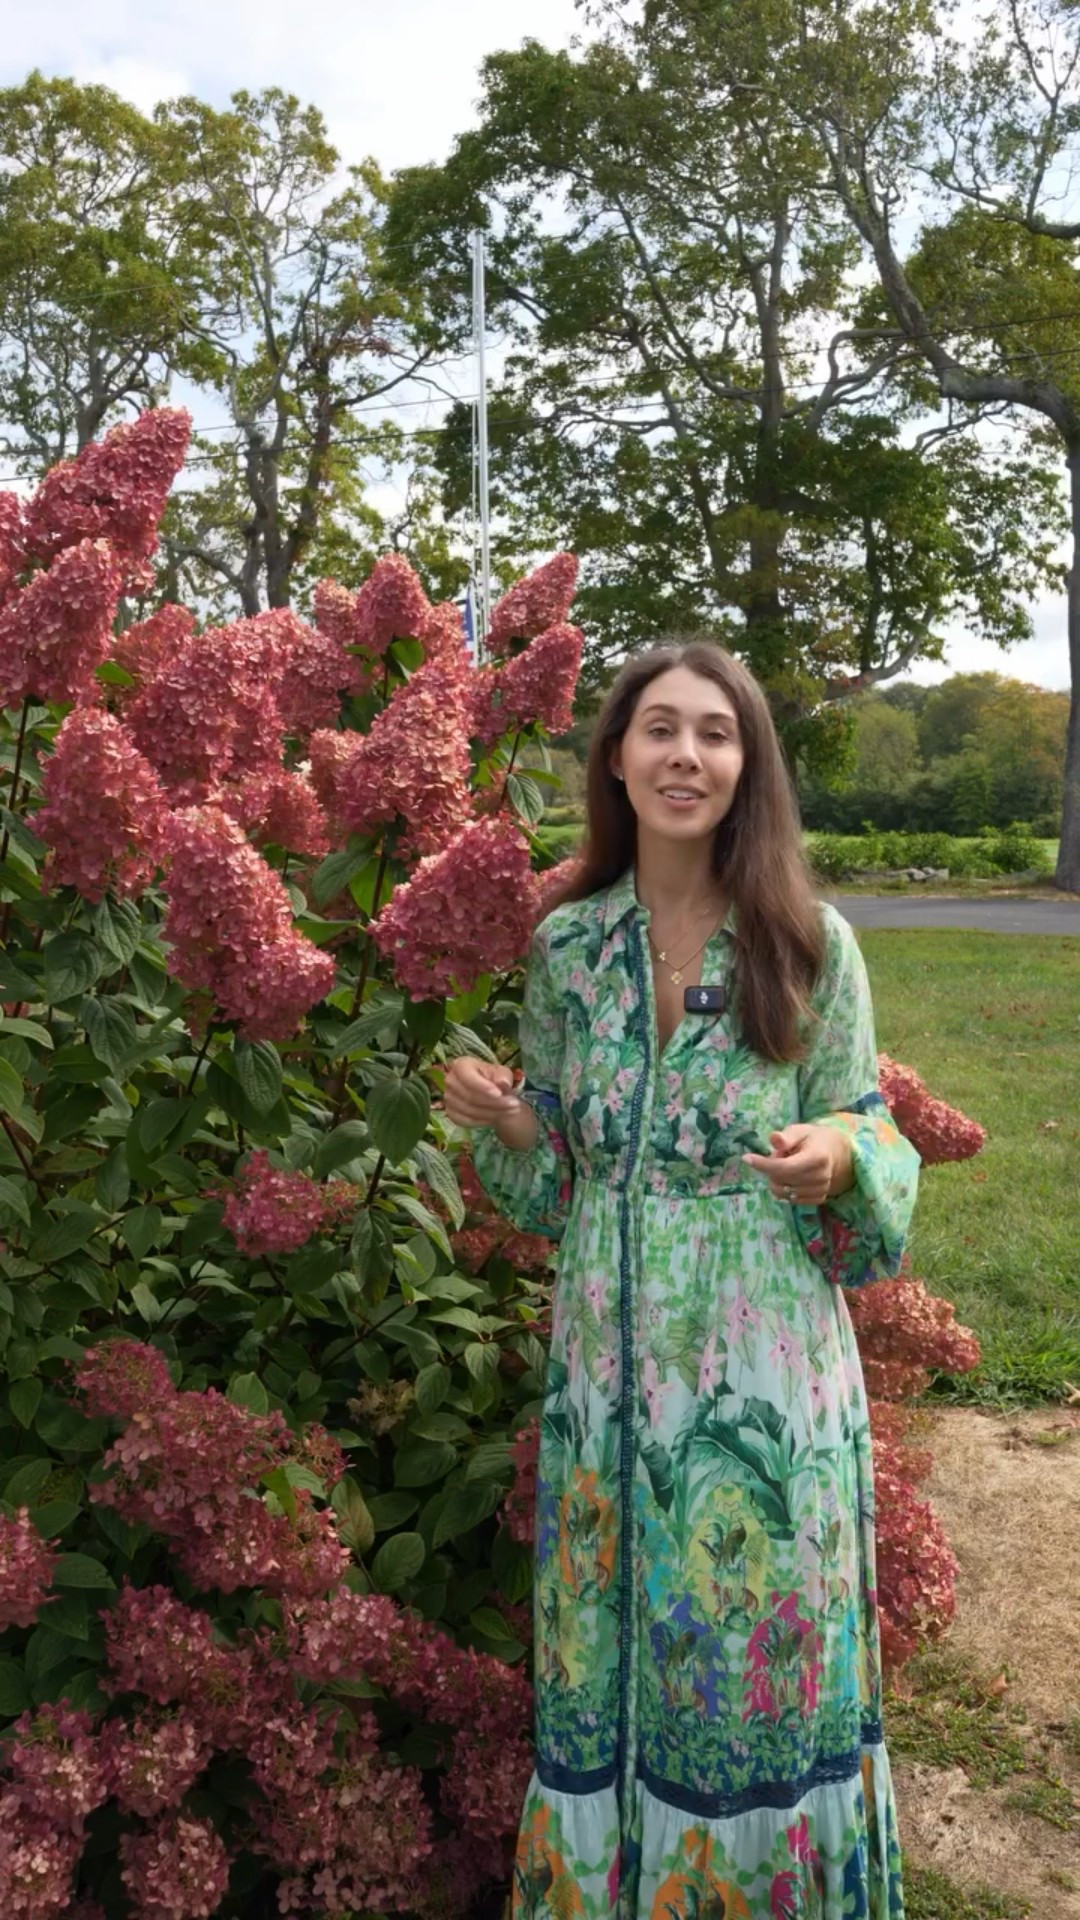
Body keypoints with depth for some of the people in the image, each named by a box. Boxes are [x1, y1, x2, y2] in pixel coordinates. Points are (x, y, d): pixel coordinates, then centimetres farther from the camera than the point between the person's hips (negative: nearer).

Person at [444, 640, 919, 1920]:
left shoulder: (812, 945, -6)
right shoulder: (567, 941, 1)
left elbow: (868, 1142, -1)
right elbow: (555, 1180, 9)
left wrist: (839, 1158, -22)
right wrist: (505, 1124, -11)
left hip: (767, 1359, -2)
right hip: (613, 1357, 2)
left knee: (760, 1646, 10)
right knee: (609, 1657, 14)